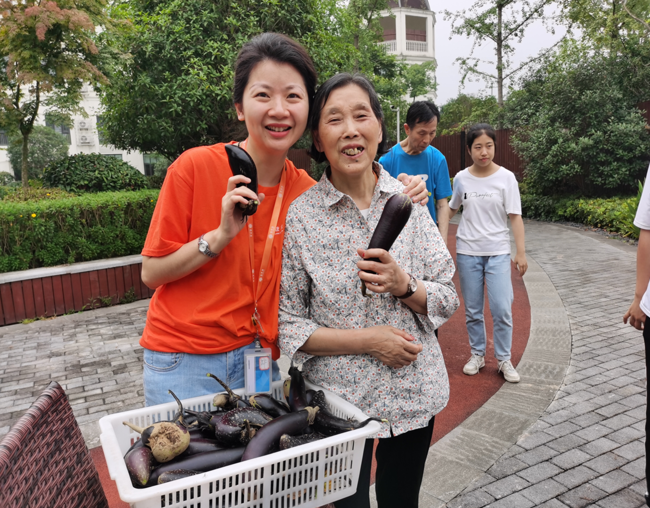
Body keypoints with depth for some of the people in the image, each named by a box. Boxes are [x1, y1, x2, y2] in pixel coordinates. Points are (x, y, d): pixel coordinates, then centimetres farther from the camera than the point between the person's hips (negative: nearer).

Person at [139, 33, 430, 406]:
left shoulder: (306, 191, -4)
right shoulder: (196, 166, -14)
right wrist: (221, 235, -24)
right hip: (184, 361, -2)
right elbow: (151, 273, -10)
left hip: (258, 358, 3)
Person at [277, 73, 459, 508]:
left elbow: (448, 301, 0)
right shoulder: (299, 215, -12)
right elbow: (286, 325, -10)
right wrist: (365, 341, -19)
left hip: (415, 394, 3)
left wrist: (403, 285, -20)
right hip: (338, 398, -3)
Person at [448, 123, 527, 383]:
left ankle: (504, 359, 13)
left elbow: (515, 217, -4)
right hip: (467, 251, 2)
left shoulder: (506, 177, -4)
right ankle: (477, 355, 26)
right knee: (472, 310, 9)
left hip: (498, 252, -2)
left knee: (501, 309, -5)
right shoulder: (461, 178, 1)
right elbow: (451, 209, 17)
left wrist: (521, 252, -8)